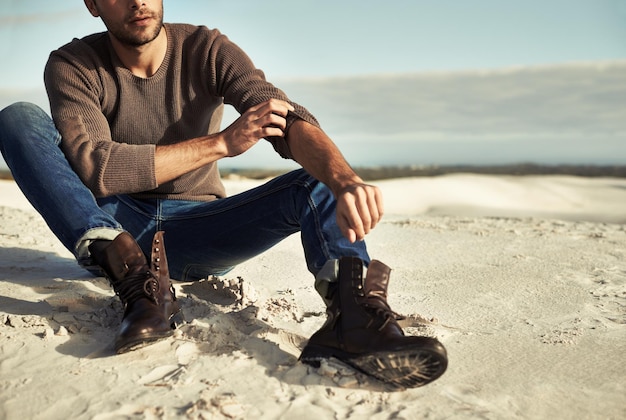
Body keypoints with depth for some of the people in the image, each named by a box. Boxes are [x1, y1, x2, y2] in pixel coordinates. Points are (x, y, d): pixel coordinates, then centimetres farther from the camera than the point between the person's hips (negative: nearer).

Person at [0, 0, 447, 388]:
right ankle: (135, 278, -34)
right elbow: (93, 167, -23)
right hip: (111, 227, 0)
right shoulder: (72, 66, -7)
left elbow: (290, 119, -21)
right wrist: (222, 142, -27)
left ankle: (352, 306, -50)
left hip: (196, 228, 1)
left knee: (320, 181, -20)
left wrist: (346, 179, -42)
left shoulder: (207, 49, -6)